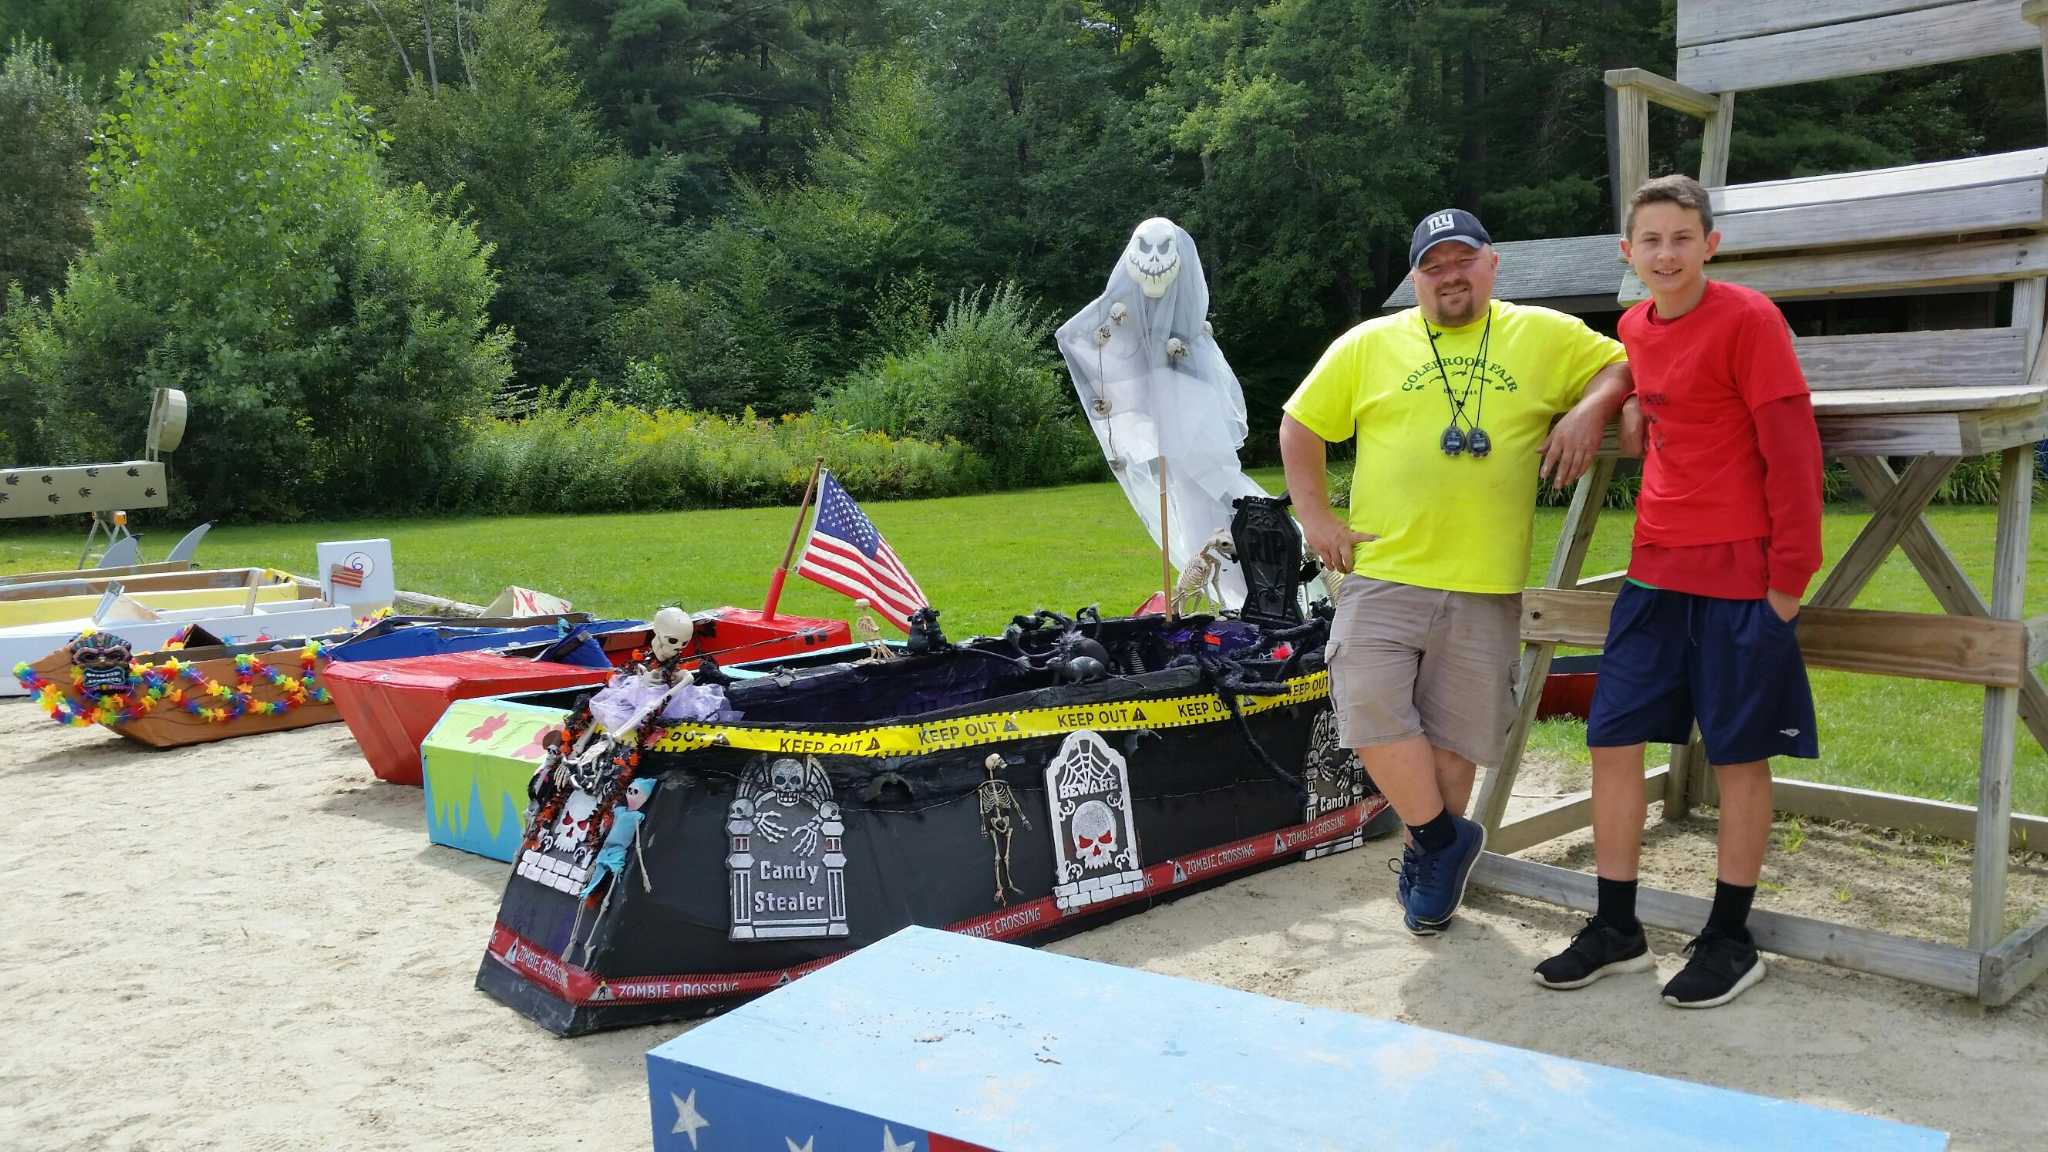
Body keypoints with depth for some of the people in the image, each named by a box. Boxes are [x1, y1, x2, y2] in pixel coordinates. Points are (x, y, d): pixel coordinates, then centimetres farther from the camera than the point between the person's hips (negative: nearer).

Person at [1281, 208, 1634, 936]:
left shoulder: (1545, 336, 7)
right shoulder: (1368, 345, 6)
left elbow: (1624, 366, 12)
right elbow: (1299, 425, 11)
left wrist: (1590, 409, -9)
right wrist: (1314, 517, 2)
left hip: (1485, 585, 0)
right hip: (1384, 573, 0)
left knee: (1454, 734, 7)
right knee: (1372, 712, -12)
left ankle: (1429, 853, 29)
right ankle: (1445, 838, 11)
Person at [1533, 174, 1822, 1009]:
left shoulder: (1747, 318, -11)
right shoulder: (1635, 326, 9)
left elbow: (1791, 447, -13)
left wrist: (1791, 572, -14)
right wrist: (1634, 406, 11)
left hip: (1738, 572, -6)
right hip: (1656, 567, 7)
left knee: (1739, 756, 4)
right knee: (1612, 740, 6)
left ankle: (1730, 941, 19)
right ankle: (1616, 930, 18)